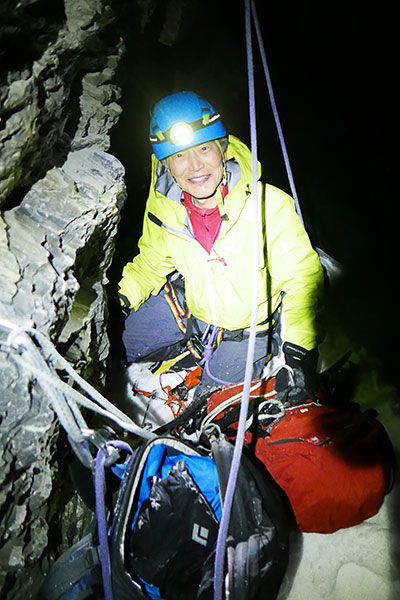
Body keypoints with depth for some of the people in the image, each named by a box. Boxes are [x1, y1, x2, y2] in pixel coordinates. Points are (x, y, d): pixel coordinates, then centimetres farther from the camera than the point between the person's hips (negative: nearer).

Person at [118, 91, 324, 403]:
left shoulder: (271, 204, -29)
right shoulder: (162, 206, -16)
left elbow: (303, 277, -22)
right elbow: (152, 261, 3)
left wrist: (299, 353, -30)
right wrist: (120, 300, -11)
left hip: (248, 325, -4)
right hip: (191, 304, 4)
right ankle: (196, 344, 25)